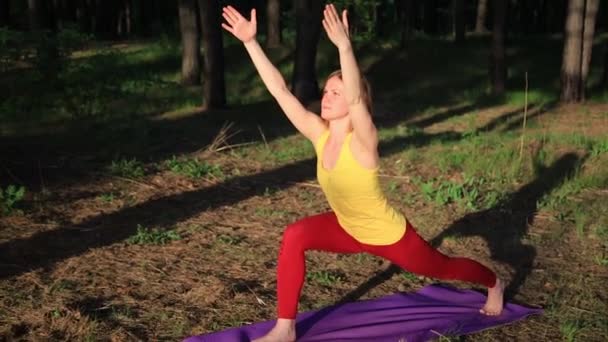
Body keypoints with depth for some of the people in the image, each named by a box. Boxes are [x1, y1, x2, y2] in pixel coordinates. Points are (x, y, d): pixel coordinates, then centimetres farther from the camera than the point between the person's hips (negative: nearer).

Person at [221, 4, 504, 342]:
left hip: (389, 236, -5)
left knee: (443, 268, 19)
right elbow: (280, 90, -21)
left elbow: (355, 99, -52)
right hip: (349, 230, 5)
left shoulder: (362, 142, -31)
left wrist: (343, 45, -64)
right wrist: (250, 41, -26)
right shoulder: (320, 134, -16)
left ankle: (494, 283, 54)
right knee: (294, 236, -20)